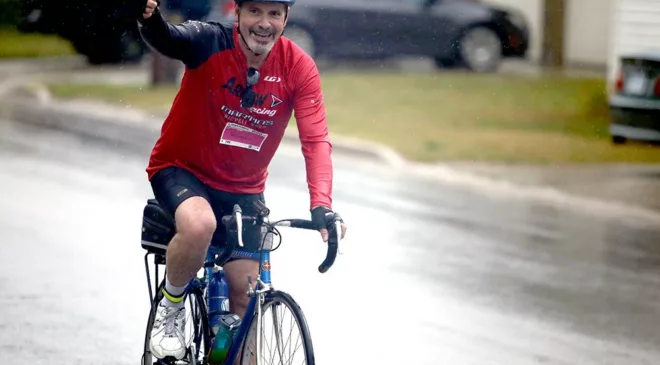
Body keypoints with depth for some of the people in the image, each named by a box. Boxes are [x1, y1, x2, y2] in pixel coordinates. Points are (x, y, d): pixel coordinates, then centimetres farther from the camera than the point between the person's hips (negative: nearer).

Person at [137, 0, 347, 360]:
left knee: (247, 293, 0)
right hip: (182, 170, -3)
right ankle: (170, 308, -8)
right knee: (200, 224, -35)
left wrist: (321, 206, -34)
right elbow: (166, 40, -43)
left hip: (243, 190, 3)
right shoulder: (211, 43, -22)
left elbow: (316, 140, -19)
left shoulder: (298, 67, -15)